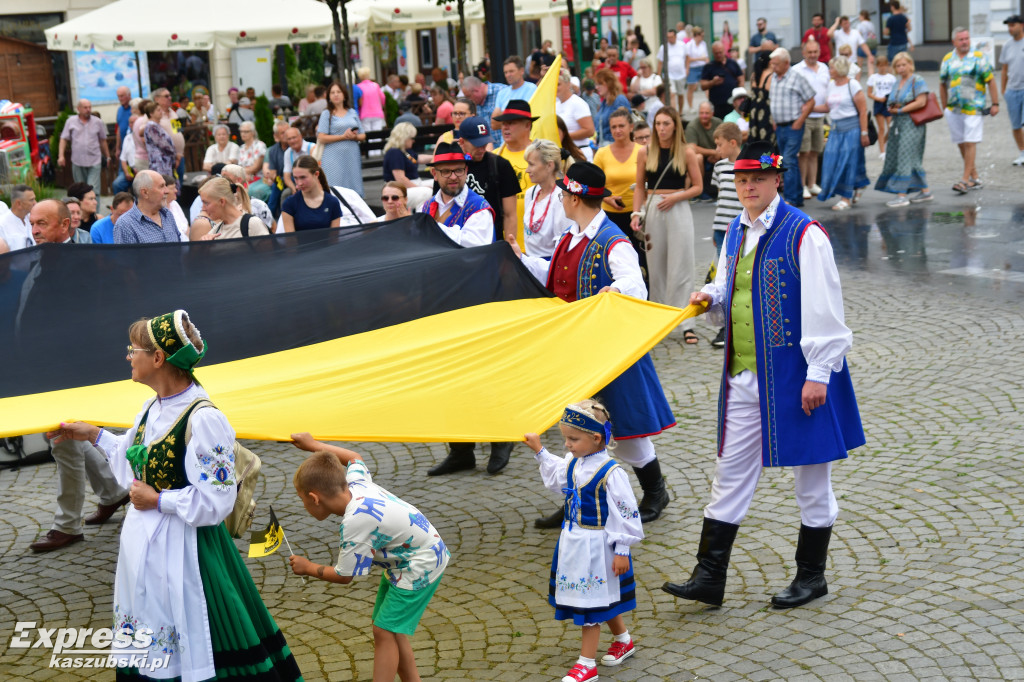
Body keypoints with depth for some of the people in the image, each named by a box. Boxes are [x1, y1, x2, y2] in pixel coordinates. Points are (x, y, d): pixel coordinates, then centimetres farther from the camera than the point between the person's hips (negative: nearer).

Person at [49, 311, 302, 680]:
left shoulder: (203, 419, -23)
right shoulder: (153, 407, 3)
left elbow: (214, 503, -23)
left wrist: (156, 500, -16)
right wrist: (93, 435, 19)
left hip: (181, 549, -8)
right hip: (141, 546, 8)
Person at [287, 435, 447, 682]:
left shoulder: (355, 523, -29)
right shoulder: (355, 482, -6)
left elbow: (343, 576, -16)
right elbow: (354, 457, 21)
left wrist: (307, 567, 1)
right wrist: (313, 445, 26)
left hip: (420, 567, -10)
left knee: (384, 631, -9)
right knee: (391, 630, 13)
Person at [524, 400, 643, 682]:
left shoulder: (611, 473, -24)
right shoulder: (573, 463, -1)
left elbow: (625, 514, -19)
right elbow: (557, 478, 23)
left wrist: (621, 551, -16)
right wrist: (540, 451, 21)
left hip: (596, 547, -8)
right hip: (573, 542, 8)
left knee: (589, 603, 1)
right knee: (602, 598, 22)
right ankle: (623, 641, 43)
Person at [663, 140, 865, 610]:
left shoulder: (804, 235, -12)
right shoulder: (737, 232, 10)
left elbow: (822, 308, -14)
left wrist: (818, 373, -17)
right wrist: (712, 297, 0)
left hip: (793, 373, -7)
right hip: (743, 374, 7)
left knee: (811, 473, 7)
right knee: (730, 470, 7)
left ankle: (811, 575, 22)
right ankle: (709, 577, 12)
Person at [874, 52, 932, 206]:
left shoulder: (917, 81, -6)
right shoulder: (897, 84, 17)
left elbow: (921, 102, -16)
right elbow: (891, 104, 21)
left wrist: (900, 110, -14)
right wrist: (891, 108, -3)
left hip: (912, 124, -8)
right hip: (898, 124, 8)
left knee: (905, 159, -10)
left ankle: (902, 195, -10)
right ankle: (924, 191, 17)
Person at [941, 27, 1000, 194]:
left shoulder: (979, 57, -1)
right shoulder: (947, 60, 8)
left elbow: (991, 81, 0)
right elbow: (942, 85, 17)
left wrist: (995, 103, -3)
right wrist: (945, 107, 16)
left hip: (973, 108, -4)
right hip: (954, 110, 4)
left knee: (970, 143, -9)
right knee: (961, 144, 7)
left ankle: (965, 180, -8)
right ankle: (975, 178, 18)